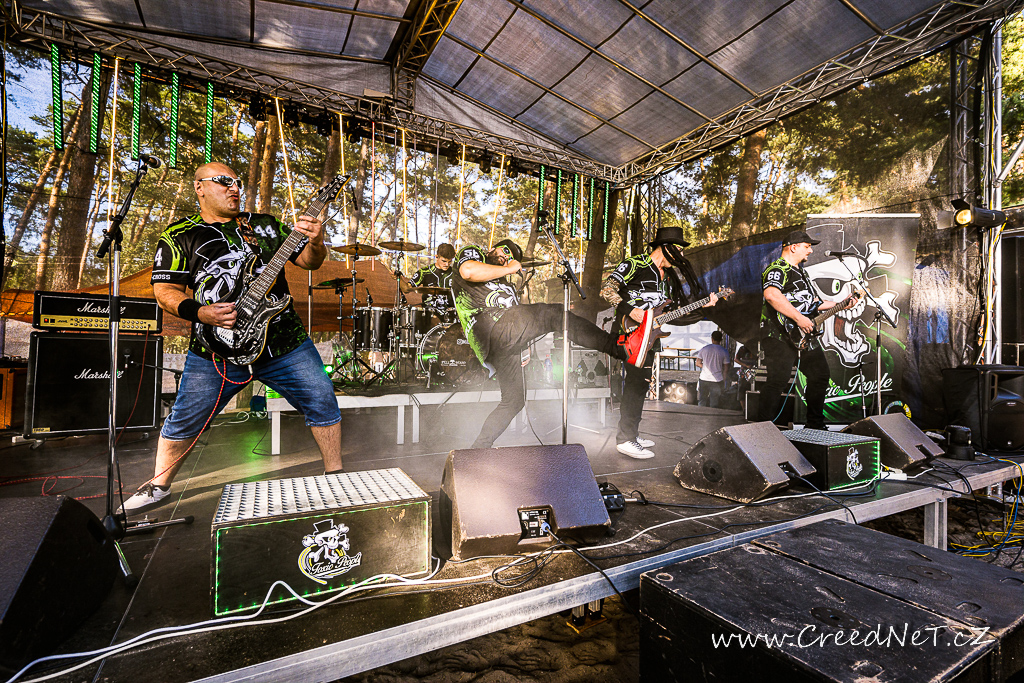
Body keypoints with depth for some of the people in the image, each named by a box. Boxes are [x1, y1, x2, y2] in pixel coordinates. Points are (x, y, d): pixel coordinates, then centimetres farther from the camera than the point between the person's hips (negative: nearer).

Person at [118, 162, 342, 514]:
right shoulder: (179, 235, 8)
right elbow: (164, 289, 2)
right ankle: (158, 486, 35)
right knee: (185, 421, 7)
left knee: (322, 403, 0)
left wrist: (315, 243, -16)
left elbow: (308, 261, 7)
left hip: (285, 342, 2)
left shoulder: (265, 224, 13)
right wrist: (200, 313, -17)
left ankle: (336, 475, 17)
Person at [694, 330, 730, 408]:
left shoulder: (704, 349, 0)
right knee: (714, 404, 7)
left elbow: (698, 363, 3)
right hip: (717, 381, -2)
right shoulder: (724, 352, -4)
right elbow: (726, 369, -3)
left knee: (702, 402, 14)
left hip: (704, 379, 2)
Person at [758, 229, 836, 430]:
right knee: (778, 381, -15)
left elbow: (813, 302, 33)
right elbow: (771, 294, -31)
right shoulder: (777, 269, -10)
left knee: (820, 375, 16)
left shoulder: (800, 272, 24)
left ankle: (816, 425, 30)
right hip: (780, 336, -11)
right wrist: (799, 318, -30)